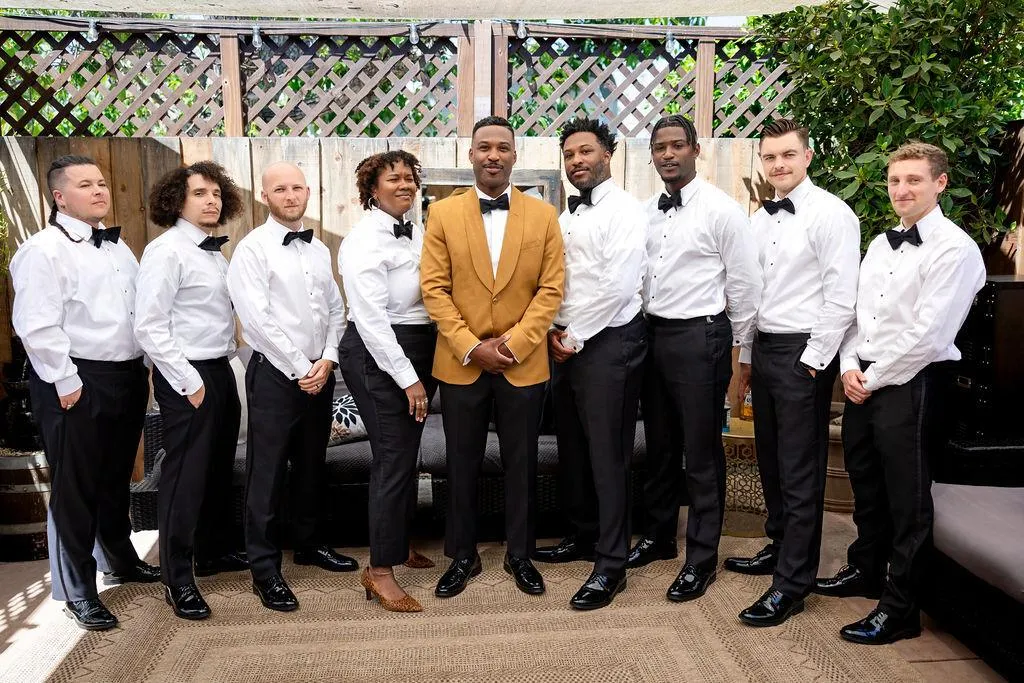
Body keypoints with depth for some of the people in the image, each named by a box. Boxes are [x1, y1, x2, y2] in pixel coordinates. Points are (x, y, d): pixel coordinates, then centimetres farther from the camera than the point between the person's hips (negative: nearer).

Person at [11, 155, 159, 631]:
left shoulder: (117, 247, 14)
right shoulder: (44, 250, -11)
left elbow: (139, 309, 18)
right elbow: (37, 327, -17)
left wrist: (143, 365, 10)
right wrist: (66, 383, -17)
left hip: (128, 376, 8)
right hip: (78, 385, -7)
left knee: (116, 478, 22)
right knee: (74, 487, 3)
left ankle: (119, 560, 41)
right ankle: (76, 591, 17)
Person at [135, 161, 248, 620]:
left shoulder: (215, 253, 12)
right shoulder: (166, 251, -12)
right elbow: (149, 327, -17)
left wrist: (218, 371, 7)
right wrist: (188, 380, -17)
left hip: (220, 369, 8)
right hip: (186, 376, -8)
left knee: (219, 467, 18)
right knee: (186, 474, -1)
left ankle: (214, 548, 36)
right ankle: (177, 579, 10)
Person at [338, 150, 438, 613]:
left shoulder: (416, 233, 10)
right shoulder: (364, 241, -14)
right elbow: (370, 317, -20)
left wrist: (422, 371, 6)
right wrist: (408, 377, -20)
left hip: (418, 349, 8)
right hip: (380, 355, -8)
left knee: (406, 453, 18)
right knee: (394, 458, -7)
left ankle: (400, 542, 36)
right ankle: (380, 570, 4)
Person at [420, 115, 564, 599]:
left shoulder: (543, 215, 2)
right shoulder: (443, 214, 1)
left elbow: (550, 289, -2)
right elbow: (434, 288, -4)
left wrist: (514, 343, -13)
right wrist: (471, 347, -13)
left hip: (523, 364, 0)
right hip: (461, 364, 0)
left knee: (521, 464, 11)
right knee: (462, 465, 11)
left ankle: (520, 555, 28)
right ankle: (462, 556, 27)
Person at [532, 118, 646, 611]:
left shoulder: (624, 211, -9)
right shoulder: (566, 216, 16)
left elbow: (618, 285, -18)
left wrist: (575, 338, -13)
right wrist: (554, 331, 1)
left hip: (607, 343, -8)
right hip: (565, 342, 8)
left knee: (607, 454, -4)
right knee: (571, 446, 15)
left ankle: (611, 564, 4)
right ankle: (584, 534, 32)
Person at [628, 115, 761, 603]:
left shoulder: (721, 210, -9)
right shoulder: (646, 212, 9)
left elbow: (744, 284, -7)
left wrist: (745, 351, -4)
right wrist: (639, 332, 10)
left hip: (700, 338, -6)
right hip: (652, 334, 6)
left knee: (702, 453, 2)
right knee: (659, 445, 17)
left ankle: (701, 559, 16)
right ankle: (659, 535, 35)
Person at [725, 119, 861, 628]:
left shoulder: (832, 215, -10)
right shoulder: (760, 220, 12)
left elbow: (841, 298, -14)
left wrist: (812, 361, -15)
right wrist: (747, 356, 12)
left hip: (804, 354, -7)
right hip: (763, 348, 8)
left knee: (800, 472, -2)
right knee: (771, 461, 18)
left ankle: (791, 585, 6)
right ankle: (780, 548, 35)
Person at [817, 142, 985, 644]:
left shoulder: (954, 249, -11)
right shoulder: (880, 244, 13)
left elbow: (928, 335, -17)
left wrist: (872, 378, -12)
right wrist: (850, 367, 0)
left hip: (911, 383, -7)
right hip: (863, 380, 8)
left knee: (907, 498, 1)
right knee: (865, 484, 19)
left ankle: (899, 608, 12)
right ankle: (866, 570, 39)